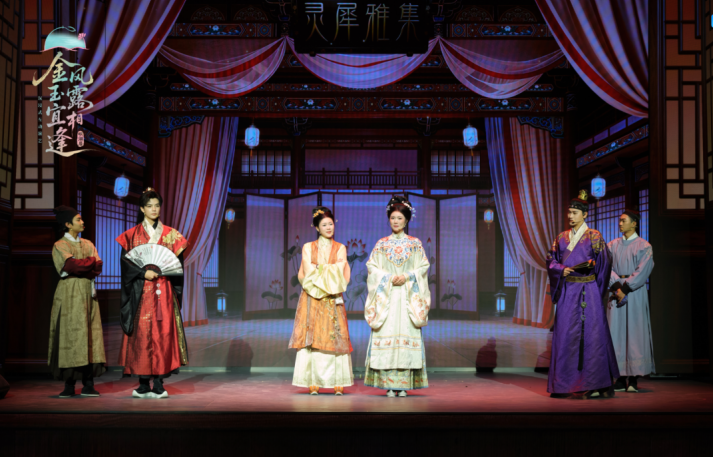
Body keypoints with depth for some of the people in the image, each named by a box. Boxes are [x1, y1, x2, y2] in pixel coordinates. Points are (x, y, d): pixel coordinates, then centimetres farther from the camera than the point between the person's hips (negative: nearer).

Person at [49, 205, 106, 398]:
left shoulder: (88, 244, 18)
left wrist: (79, 267, -10)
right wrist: (90, 262, -2)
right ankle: (69, 385, -5)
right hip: (70, 294, -5)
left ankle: (88, 384, 0)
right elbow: (71, 265, -15)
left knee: (90, 336, -1)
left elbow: (98, 267, 4)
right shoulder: (60, 245, 3)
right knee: (71, 335, -8)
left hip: (88, 293, 5)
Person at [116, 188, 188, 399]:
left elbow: (178, 261, 9)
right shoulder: (132, 235, 7)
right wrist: (144, 272, -14)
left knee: (163, 332, -5)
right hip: (141, 291, -1)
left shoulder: (170, 233, 11)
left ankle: (159, 384, -2)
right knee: (142, 333, -5)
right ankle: (144, 385, 2)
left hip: (164, 291, 1)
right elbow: (125, 261, 0)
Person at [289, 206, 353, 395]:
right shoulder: (307, 247, 11)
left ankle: (338, 384, -5)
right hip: (311, 299, 0)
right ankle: (313, 384, -5)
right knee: (311, 338, -6)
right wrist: (329, 270, -4)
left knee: (335, 338, -7)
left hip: (332, 300, 0)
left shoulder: (340, 248, 11)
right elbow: (306, 273, 0)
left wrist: (317, 270, -6)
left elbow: (341, 275, -1)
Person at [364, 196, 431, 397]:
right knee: (386, 334, -7)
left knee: (406, 334, -6)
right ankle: (389, 384, -4)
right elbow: (372, 267, 4)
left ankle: (404, 383, -2)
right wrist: (388, 278, -11)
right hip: (385, 295, 0)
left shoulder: (415, 243, 9)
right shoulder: (381, 244, 10)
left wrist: (407, 277, -12)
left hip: (408, 296, 0)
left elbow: (423, 267, 4)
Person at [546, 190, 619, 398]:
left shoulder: (594, 236, 2)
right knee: (565, 334, 2)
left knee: (591, 333, -6)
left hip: (588, 290, -4)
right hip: (567, 291, 4)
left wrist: (591, 265, -12)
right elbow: (551, 260, 11)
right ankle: (563, 383, 8)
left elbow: (605, 262, 2)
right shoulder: (562, 238, 14)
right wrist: (562, 269, -6)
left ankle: (597, 384, -1)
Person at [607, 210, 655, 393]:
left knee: (634, 333, -4)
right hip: (617, 291, 4)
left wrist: (625, 288, -15)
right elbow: (608, 267, 2)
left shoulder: (644, 246, 1)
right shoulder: (613, 245, 12)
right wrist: (616, 286, -12)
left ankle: (633, 379, 0)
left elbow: (642, 271, -9)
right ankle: (621, 379, 3)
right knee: (616, 333, 0)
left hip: (635, 293, -4)